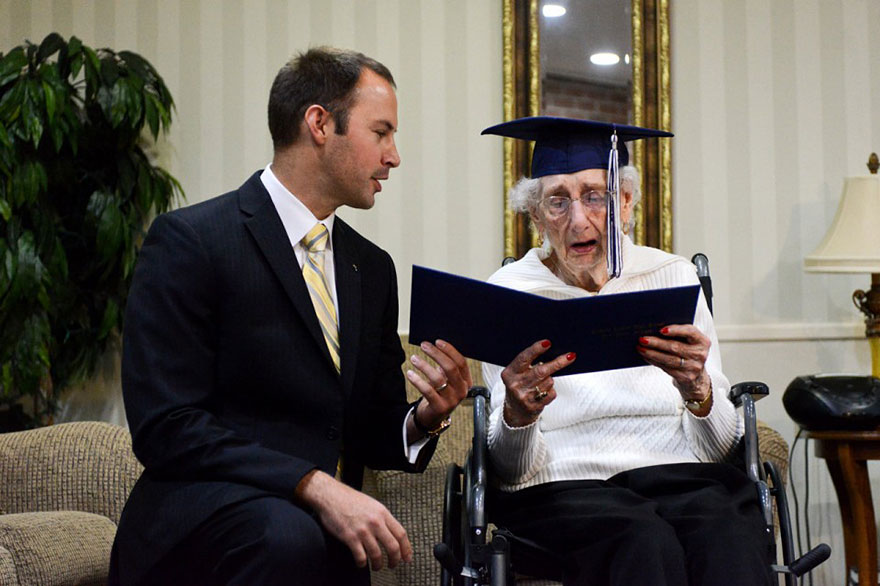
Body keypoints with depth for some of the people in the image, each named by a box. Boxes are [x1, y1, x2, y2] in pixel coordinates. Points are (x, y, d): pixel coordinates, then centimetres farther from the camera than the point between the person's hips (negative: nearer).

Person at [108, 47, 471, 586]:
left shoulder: (373, 268, 15)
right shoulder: (188, 240, -7)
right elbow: (166, 425, -16)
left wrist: (425, 418, -6)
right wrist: (316, 487, -24)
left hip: (329, 538, 5)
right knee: (288, 536, -34)